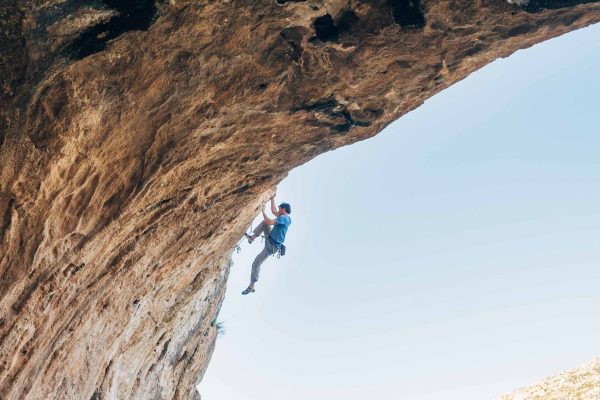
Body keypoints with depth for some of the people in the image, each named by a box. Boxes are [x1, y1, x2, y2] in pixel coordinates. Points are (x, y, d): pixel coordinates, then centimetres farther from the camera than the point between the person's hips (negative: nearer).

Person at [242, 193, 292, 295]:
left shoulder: (284, 218, -21)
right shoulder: (285, 218, 9)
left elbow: (269, 222, -30)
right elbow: (273, 211, 24)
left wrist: (262, 211, -20)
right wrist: (272, 199, 22)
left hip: (272, 246, -9)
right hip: (270, 240, 9)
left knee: (256, 264, -5)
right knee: (264, 222, 5)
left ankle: (251, 287, 4)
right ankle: (252, 237, 2)